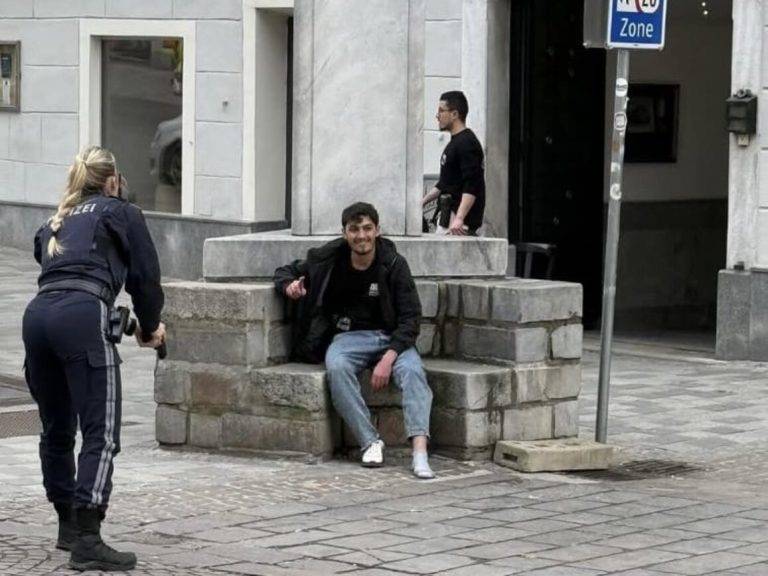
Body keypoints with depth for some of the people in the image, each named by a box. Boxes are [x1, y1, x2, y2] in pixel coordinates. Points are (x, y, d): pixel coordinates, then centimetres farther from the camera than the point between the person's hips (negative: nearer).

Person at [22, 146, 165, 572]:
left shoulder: (54, 224, 31)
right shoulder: (122, 213, 17)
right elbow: (145, 276, 11)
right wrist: (149, 328, 27)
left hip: (37, 314, 6)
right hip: (83, 316, -6)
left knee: (57, 429, 19)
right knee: (101, 433, -8)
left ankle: (69, 525, 28)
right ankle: (86, 542, -17)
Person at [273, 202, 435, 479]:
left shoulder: (394, 264, -4)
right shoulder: (328, 259, 0)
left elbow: (410, 317, -7)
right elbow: (286, 271, 16)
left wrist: (389, 357, -22)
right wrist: (290, 287, -11)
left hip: (391, 337, -1)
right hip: (348, 335, 1)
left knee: (412, 370, -33)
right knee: (337, 368, -35)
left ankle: (420, 453, -44)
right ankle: (370, 442, -32)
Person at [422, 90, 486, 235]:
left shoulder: (467, 143, -13)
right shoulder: (454, 143, 19)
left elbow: (472, 187, -23)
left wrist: (459, 218, -31)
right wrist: (422, 201, 24)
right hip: (447, 218, 10)